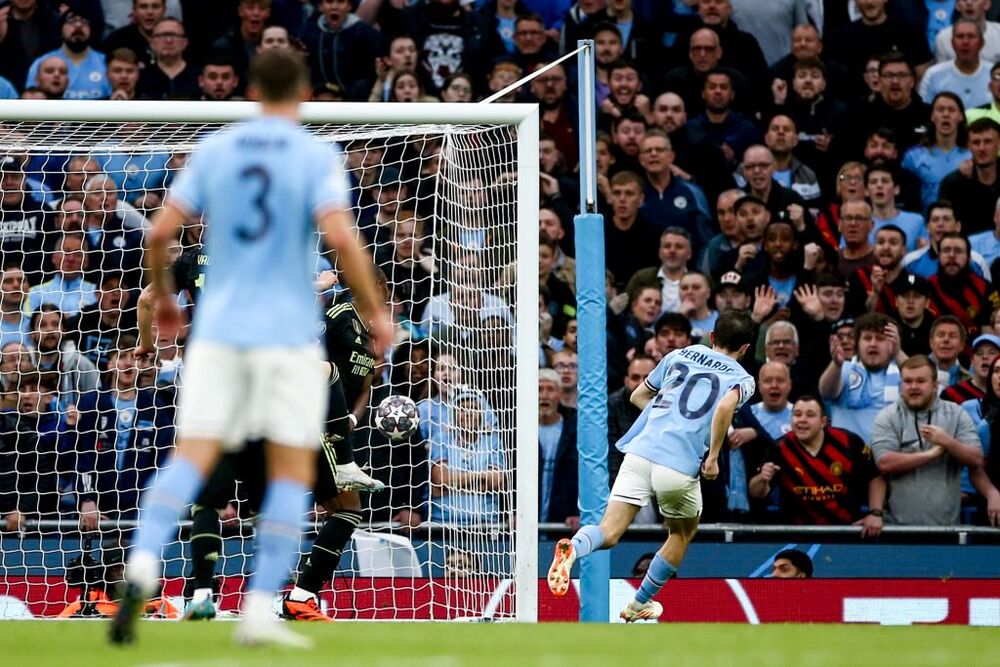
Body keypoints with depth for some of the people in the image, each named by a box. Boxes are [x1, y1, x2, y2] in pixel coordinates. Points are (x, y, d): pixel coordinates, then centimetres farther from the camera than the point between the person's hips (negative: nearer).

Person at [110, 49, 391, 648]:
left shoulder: (215, 151, 8)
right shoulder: (317, 157, -3)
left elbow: (160, 232, 5)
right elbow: (342, 239, -17)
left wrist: (163, 296, 23)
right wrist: (377, 313, -5)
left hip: (217, 329, 3)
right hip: (288, 331, -3)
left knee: (192, 460, -2)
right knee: (293, 470, 5)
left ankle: (143, 566, -28)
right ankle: (260, 611, -4)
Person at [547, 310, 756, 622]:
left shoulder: (682, 355, 23)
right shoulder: (743, 379, 9)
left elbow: (638, 396, 30)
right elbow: (726, 406, -14)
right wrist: (713, 458, -6)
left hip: (640, 450, 2)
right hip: (681, 466, -2)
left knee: (608, 534, -5)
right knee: (683, 533, 26)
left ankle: (573, 548, -39)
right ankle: (639, 605, 31)